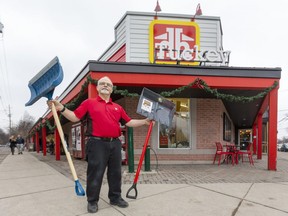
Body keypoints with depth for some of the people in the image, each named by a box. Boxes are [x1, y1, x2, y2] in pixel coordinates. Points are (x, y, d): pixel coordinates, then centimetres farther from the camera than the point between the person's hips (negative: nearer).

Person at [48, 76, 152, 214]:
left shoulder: (118, 107, 15)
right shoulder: (89, 102, 5)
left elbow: (129, 122, 15)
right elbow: (74, 117, 1)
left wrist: (144, 122, 6)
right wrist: (61, 108, -12)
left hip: (115, 143, 4)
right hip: (97, 143, -4)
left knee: (115, 173, 13)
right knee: (95, 173, 2)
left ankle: (115, 198, 30)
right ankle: (92, 201, 19)